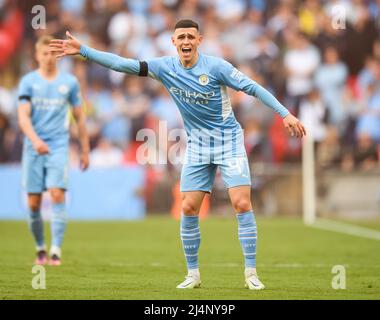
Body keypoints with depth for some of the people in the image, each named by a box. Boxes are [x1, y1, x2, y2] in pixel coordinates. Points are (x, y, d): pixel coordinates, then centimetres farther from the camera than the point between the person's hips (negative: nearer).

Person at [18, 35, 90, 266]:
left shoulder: (69, 82, 7)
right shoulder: (28, 81, 3)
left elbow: (79, 117, 14)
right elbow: (23, 116, -6)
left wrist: (85, 150, 13)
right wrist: (35, 140, -23)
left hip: (59, 146, 0)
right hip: (33, 149, 0)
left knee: (58, 194, -16)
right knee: (34, 203, 1)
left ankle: (56, 251, -15)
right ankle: (40, 249, 18)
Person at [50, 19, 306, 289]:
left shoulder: (215, 66, -16)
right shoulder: (165, 67, -4)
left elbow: (252, 87, -13)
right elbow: (123, 64, -5)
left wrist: (285, 114, -18)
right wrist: (83, 50, -10)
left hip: (229, 140, -4)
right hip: (198, 145, 4)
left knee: (242, 203, -13)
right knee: (189, 208, -2)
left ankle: (251, 273, -7)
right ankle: (193, 274, 10)